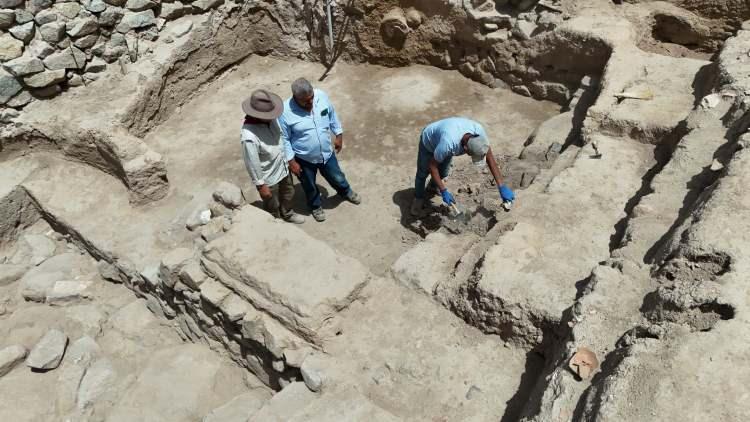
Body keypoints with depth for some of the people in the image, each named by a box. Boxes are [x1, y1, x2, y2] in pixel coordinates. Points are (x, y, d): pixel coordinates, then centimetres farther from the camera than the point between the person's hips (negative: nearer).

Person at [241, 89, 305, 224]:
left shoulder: (269, 119, -14)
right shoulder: (249, 136, -37)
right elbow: (252, 163, -26)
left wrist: (288, 158, 16)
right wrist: (261, 184, -17)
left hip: (283, 167, 7)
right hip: (269, 177, -7)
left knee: (288, 193, 32)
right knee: (272, 207, 19)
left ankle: (287, 214, 60)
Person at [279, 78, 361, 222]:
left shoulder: (321, 96, -19)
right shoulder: (285, 112, -29)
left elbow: (332, 116, 0)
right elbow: (284, 139, -16)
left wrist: (339, 135, 7)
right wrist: (291, 161, -13)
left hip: (326, 153, 3)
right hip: (304, 159, -3)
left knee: (337, 178, 26)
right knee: (309, 186, 23)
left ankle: (346, 192, 59)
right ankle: (316, 205, 54)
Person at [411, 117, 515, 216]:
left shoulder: (478, 130, -34)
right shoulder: (448, 144, -48)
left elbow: (490, 159, -25)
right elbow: (432, 166, -32)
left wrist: (502, 187, -26)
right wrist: (444, 191, -31)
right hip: (428, 142, -4)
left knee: (443, 173, 13)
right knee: (423, 174, 8)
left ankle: (433, 186, 45)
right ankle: (418, 199, 33)